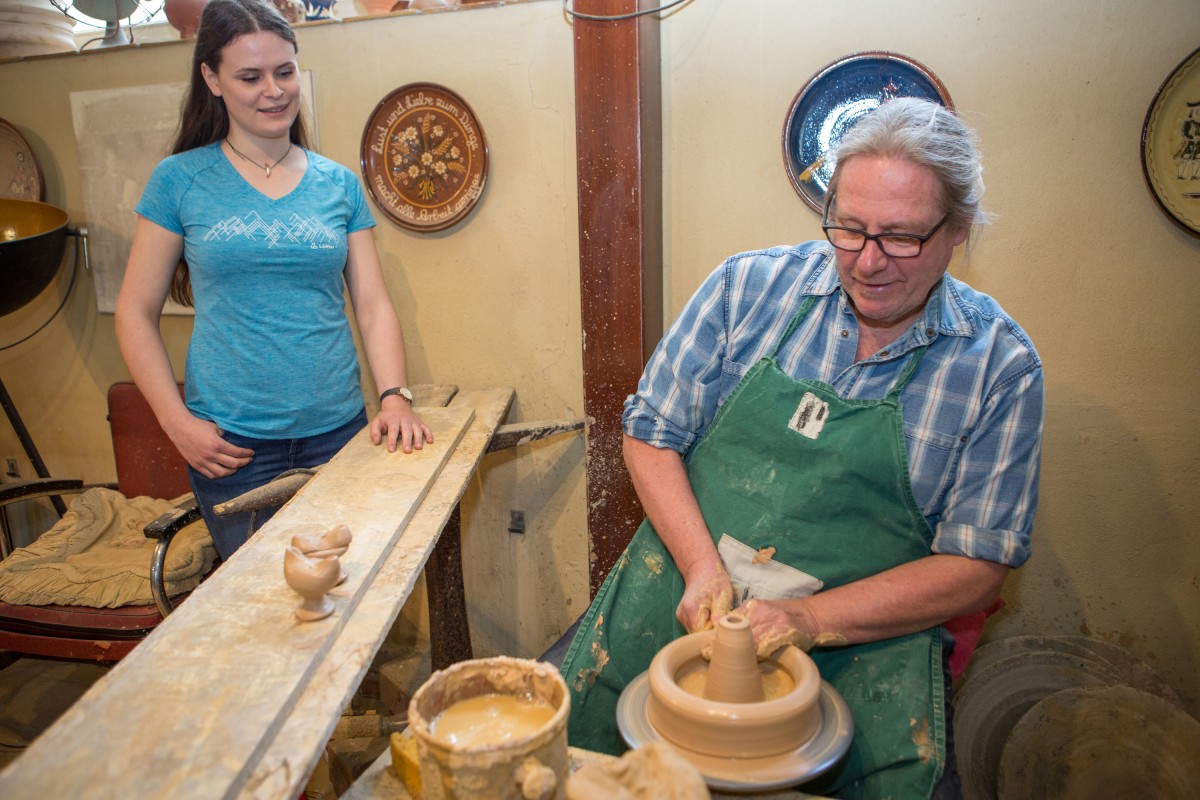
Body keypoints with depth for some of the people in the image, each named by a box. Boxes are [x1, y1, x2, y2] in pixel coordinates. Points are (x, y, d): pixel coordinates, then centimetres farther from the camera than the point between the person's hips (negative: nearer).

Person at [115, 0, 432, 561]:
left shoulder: (339, 184, 6)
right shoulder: (179, 181, 0)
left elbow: (373, 308, 3)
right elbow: (135, 313, 2)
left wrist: (395, 397, -11)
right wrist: (176, 422, -8)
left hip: (339, 431, 2)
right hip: (232, 444, -2)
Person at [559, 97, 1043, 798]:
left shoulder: (1000, 364, -5)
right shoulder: (750, 286, -4)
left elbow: (976, 569, -4)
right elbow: (651, 433, 1)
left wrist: (813, 620, -16)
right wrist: (703, 568, -13)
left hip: (866, 630, 0)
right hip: (687, 581, 1)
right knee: (565, 725, -14)